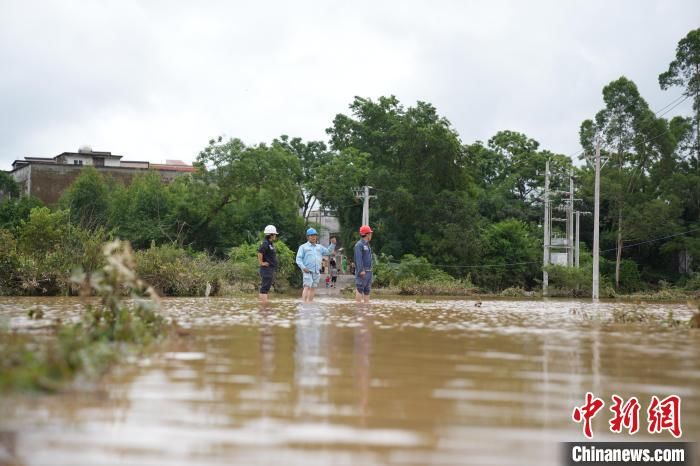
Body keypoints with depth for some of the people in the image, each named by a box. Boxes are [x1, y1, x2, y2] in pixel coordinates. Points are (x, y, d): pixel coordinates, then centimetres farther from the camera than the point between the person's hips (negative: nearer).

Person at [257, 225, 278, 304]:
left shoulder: (270, 244, 16)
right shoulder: (265, 244, -15)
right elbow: (260, 252, -31)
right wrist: (261, 263, -22)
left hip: (271, 269, 10)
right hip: (267, 268, -10)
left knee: (266, 288, 12)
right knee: (265, 288, -9)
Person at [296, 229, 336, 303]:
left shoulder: (319, 247, 20)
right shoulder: (303, 247, 5)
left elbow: (328, 252, 20)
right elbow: (298, 259, -1)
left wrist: (333, 244, 5)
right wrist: (303, 267, -16)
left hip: (317, 272, 5)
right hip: (308, 271, -5)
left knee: (313, 288, 6)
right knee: (307, 287, -17)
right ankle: (304, 303, -24)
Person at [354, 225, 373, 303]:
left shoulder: (367, 245, 19)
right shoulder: (359, 245, -10)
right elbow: (358, 258, -17)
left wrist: (370, 269, 18)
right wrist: (361, 270, -23)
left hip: (368, 271, 9)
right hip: (362, 272, -9)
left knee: (367, 290, 9)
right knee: (360, 288, -10)